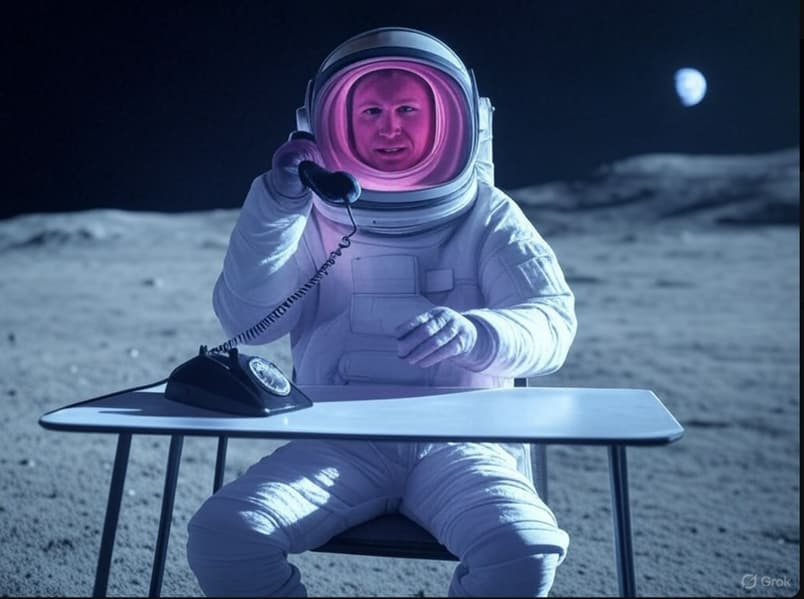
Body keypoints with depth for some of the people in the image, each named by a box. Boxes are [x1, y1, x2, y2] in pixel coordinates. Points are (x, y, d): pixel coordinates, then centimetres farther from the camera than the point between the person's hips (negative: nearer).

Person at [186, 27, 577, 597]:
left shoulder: (488, 218, 6)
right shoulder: (315, 218, 9)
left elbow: (552, 321, -5)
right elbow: (248, 322, -2)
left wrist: (475, 333, -28)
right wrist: (275, 206, -14)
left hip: (458, 443, 0)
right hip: (338, 444, 1)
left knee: (525, 549, -28)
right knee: (222, 536, -20)